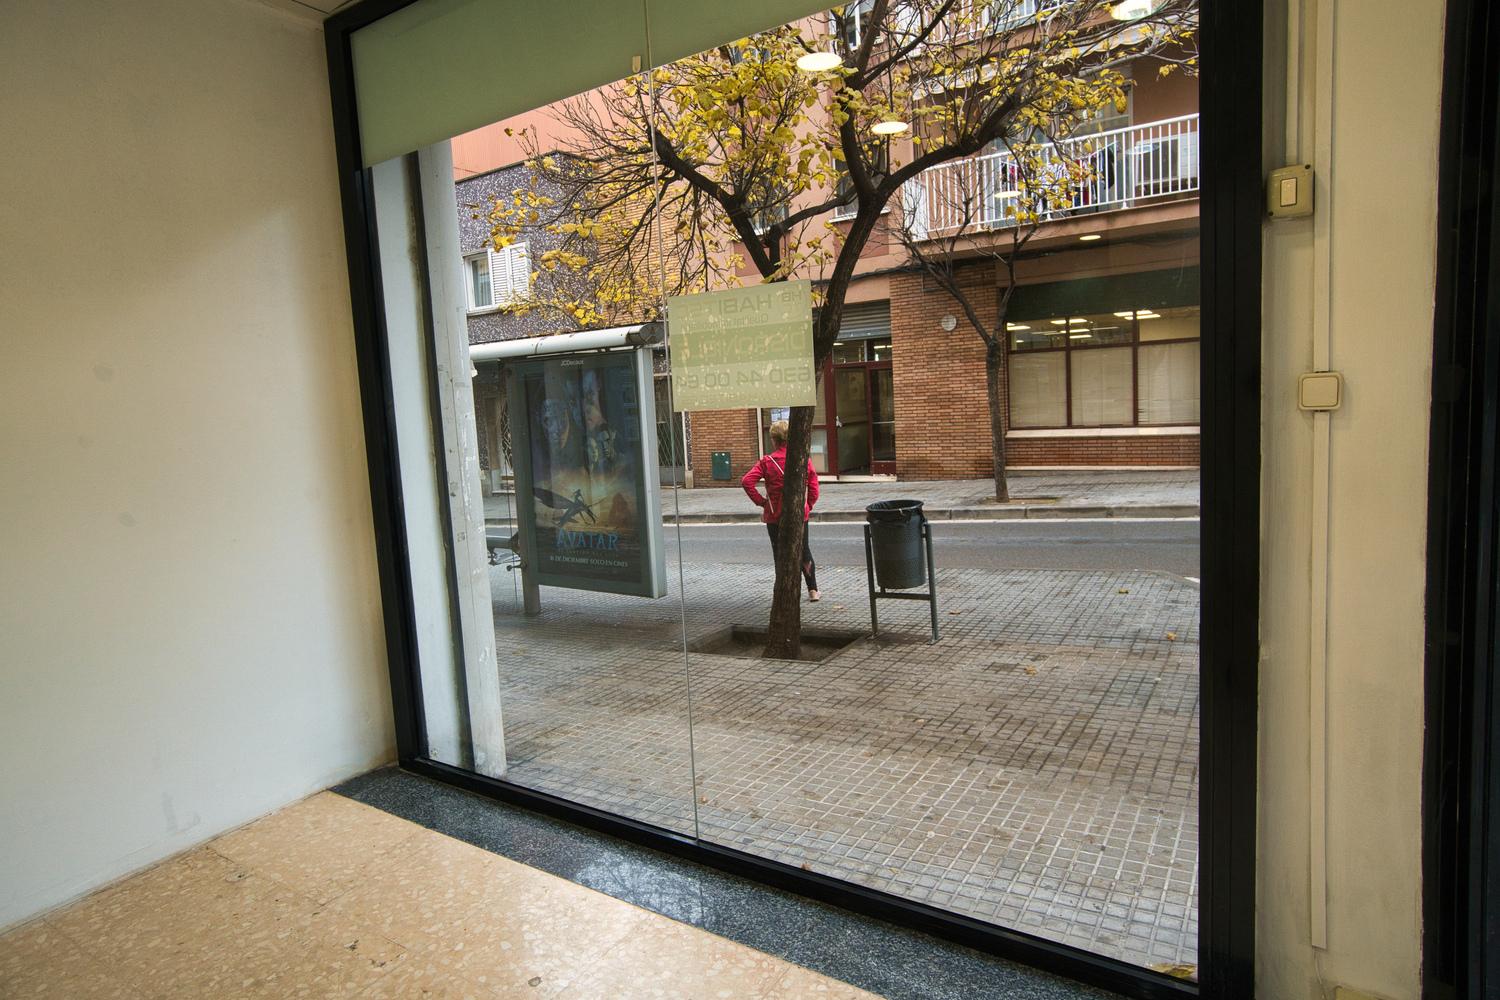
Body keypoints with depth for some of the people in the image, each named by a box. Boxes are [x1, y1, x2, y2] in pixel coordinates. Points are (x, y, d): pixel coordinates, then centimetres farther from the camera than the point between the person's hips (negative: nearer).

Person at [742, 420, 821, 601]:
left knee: (780, 553, 8)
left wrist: (760, 501, -9)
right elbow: (814, 485, -2)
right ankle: (813, 590, 24)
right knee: (804, 551, 19)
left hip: (775, 515, -2)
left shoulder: (767, 462, -10)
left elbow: (747, 481, -19)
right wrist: (808, 505, 10)